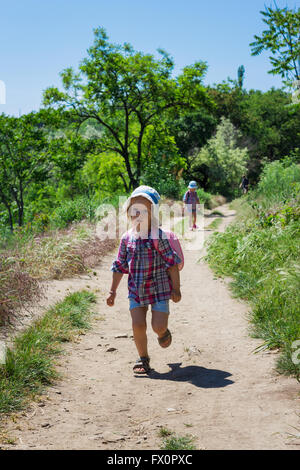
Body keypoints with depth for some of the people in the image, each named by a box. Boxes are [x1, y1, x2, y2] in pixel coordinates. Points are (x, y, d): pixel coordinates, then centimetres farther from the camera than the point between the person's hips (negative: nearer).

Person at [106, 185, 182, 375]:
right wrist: (113, 291, 10)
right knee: (138, 325, -3)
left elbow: (172, 263, -8)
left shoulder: (158, 236, -11)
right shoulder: (127, 238, 2)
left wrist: (176, 289, -7)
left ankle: (163, 331, 34)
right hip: (136, 289, 3)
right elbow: (120, 266, 10)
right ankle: (143, 358, 17)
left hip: (159, 287, -3)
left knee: (159, 326, -4)